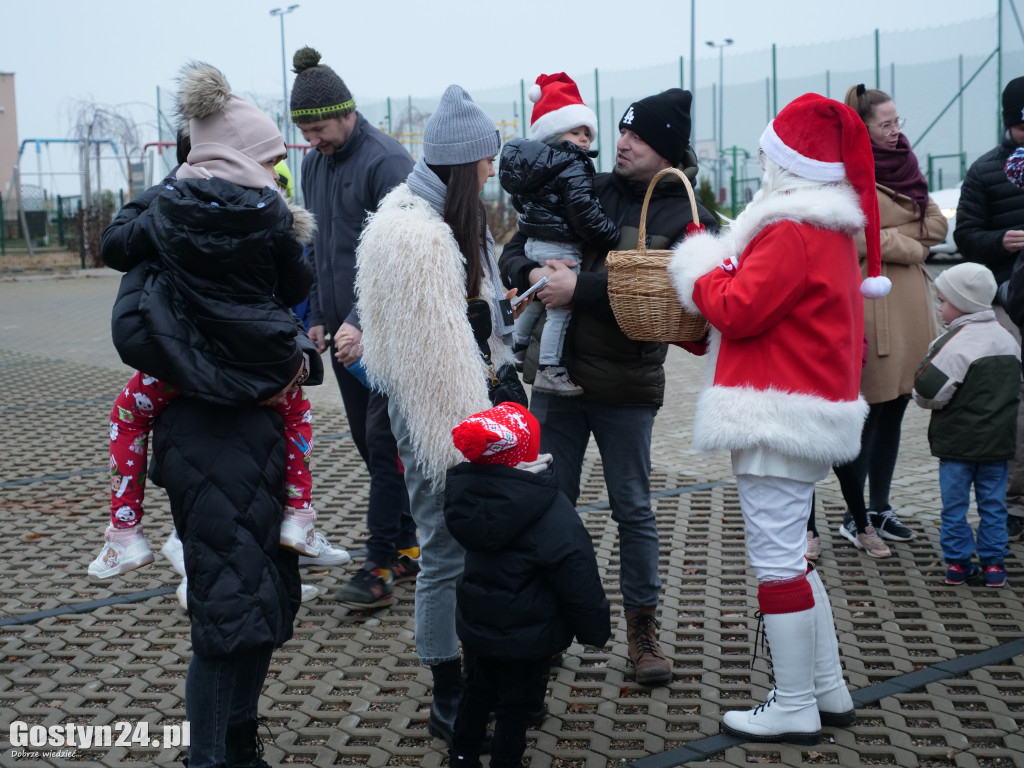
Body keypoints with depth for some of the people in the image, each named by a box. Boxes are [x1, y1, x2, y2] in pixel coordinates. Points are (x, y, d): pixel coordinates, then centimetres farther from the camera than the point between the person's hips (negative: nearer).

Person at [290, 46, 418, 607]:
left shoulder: (386, 161, -14)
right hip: (344, 331, 8)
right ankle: (408, 548, 24)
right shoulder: (313, 164, 12)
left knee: (384, 442, -8)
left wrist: (362, 324, -27)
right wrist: (318, 316, 12)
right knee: (368, 441, 12)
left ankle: (381, 568, -5)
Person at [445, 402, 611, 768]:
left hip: (475, 626, 6)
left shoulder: (465, 489, -11)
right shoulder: (554, 516, -27)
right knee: (516, 708, 12)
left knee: (477, 694, 24)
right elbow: (580, 582, -20)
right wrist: (595, 629, -7)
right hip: (526, 638, -6)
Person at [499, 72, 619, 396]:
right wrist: (613, 236, -14)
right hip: (560, 249, -10)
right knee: (561, 308, -5)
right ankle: (550, 371, -5)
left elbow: (520, 200, 20)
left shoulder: (528, 161, 10)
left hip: (534, 244, 10)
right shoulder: (572, 168, -18)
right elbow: (585, 214, -24)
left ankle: (518, 347, 42)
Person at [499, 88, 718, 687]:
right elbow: (514, 251, 7)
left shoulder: (689, 217, -6)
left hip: (627, 389, -3)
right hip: (556, 374, 3)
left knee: (633, 508, 7)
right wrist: (533, 273, -15)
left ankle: (644, 626, 22)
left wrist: (579, 288, -24)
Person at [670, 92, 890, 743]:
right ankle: (830, 691, 25)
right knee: (789, 555, 18)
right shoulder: (832, 226, 17)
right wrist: (727, 268, 9)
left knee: (776, 561, -4)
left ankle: (794, 709, 5)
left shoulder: (791, 231, -17)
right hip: (812, 408, 11)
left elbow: (738, 309, -19)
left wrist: (703, 268, -2)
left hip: (778, 419, -11)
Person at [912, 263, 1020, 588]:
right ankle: (993, 563, 13)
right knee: (993, 503, 12)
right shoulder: (1008, 339, 7)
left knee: (954, 504, 5)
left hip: (958, 441, -6)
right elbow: (1015, 389, 17)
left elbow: (928, 392, -20)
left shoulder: (958, 343, -17)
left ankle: (957, 562, 10)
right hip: (999, 440, 6)